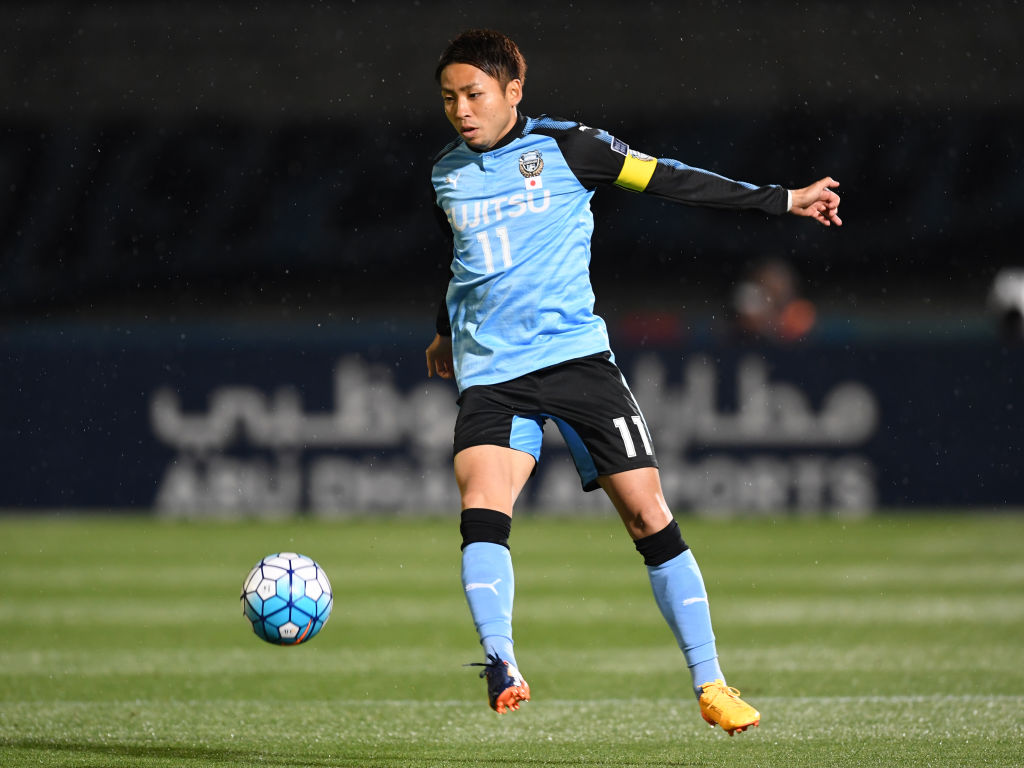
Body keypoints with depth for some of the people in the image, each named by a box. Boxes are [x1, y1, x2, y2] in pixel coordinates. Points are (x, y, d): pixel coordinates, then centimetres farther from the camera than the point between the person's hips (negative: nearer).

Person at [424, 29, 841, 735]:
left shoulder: (563, 147, 0)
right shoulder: (447, 175, 12)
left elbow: (669, 180, 3)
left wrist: (782, 200, 3)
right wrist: (447, 332, 47)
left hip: (576, 356, -2)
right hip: (490, 376, 2)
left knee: (650, 517, -4)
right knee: (482, 510, -24)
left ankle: (710, 683, 3)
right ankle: (500, 666, -31)